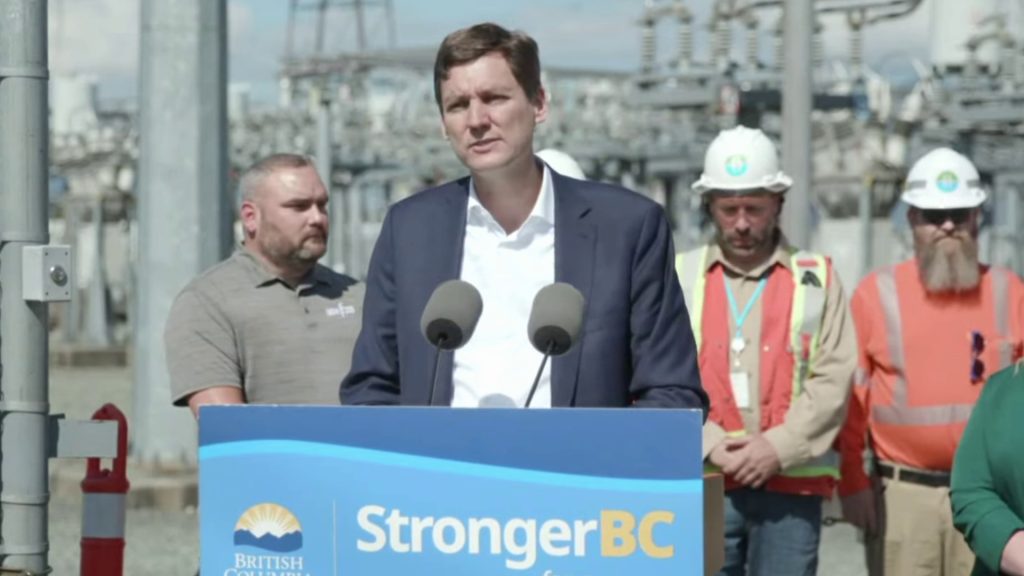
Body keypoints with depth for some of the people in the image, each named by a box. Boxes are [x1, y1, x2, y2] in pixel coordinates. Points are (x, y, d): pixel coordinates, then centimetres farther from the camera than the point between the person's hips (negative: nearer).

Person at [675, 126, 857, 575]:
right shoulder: (680, 278, 11)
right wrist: (712, 446, -10)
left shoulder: (816, 279, 11)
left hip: (792, 484, 0)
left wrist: (778, 447, -10)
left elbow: (833, 379, 2)